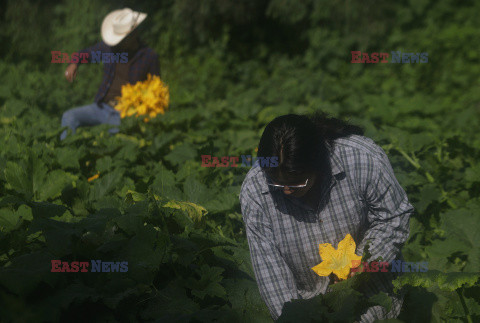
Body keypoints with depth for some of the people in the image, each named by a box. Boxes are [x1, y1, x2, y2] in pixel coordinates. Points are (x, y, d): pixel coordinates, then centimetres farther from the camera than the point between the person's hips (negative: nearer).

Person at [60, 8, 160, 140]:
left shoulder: (149, 56, -4)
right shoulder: (109, 46, 5)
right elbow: (86, 53, 24)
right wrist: (74, 63, 1)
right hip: (102, 108, 4)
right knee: (69, 117, -20)